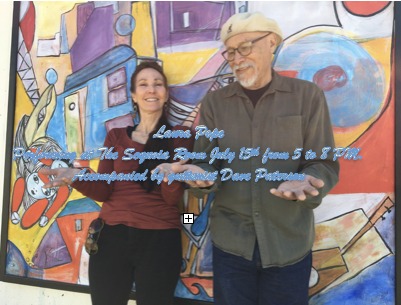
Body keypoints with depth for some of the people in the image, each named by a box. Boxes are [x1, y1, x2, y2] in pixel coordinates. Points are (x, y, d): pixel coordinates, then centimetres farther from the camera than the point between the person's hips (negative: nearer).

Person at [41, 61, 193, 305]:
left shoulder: (180, 135, 1)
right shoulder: (116, 136, 9)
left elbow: (173, 197, -8)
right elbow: (104, 191, 2)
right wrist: (78, 177, -17)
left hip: (160, 240, -2)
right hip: (112, 237, 3)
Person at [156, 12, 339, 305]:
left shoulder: (308, 96, -3)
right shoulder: (214, 102, 3)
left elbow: (324, 164, -5)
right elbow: (207, 161, 1)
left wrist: (304, 182, -27)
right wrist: (201, 174, -23)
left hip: (289, 242, -1)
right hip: (230, 241, 2)